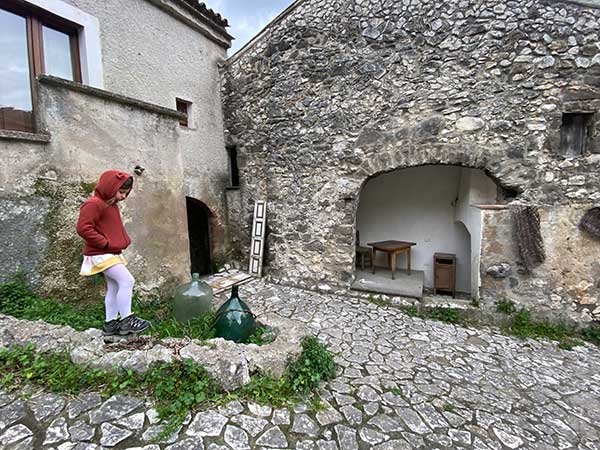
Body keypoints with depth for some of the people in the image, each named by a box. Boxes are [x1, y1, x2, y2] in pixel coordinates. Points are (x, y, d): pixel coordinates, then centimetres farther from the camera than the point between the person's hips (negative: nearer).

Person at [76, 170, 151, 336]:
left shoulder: (112, 204, 17)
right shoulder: (93, 204, -14)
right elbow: (83, 228, -21)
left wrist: (123, 241, 10)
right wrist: (106, 243, -20)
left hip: (112, 253, 10)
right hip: (100, 254, -10)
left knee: (114, 287, 11)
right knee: (127, 280, -17)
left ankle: (110, 323, 20)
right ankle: (126, 320, -9)